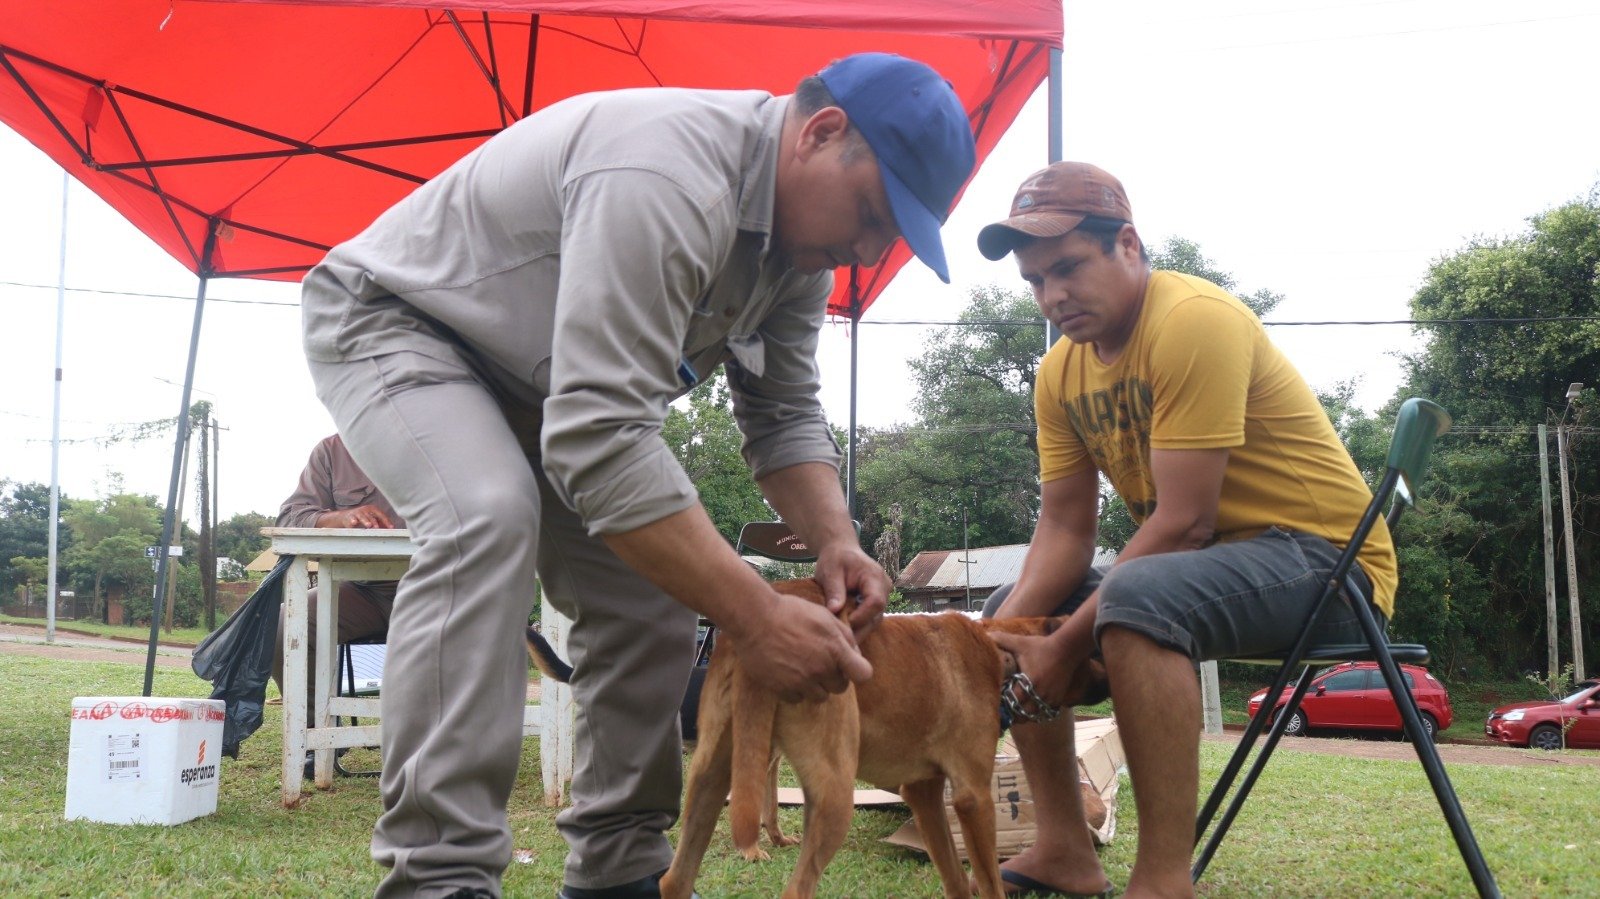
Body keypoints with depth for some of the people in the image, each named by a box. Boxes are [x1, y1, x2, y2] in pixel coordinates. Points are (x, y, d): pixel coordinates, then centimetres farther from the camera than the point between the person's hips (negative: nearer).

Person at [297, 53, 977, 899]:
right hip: (389, 319, -8)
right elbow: (598, 440, -41)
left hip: (523, 382, 9)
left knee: (654, 573, -2)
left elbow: (783, 416, -1)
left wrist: (832, 537, -21)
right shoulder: (667, 178, -36)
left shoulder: (799, 231, -6)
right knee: (489, 518, -34)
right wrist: (758, 617, -41)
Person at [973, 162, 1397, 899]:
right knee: (1011, 615, 8)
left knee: (1137, 598, -36)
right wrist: (1008, 631, -15)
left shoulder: (1195, 322, -21)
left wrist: (1064, 645, -22)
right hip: (1195, 562, 9)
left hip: (1325, 554, -9)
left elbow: (1183, 524, -24)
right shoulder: (1060, 372, 5)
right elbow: (1063, 530, 3)